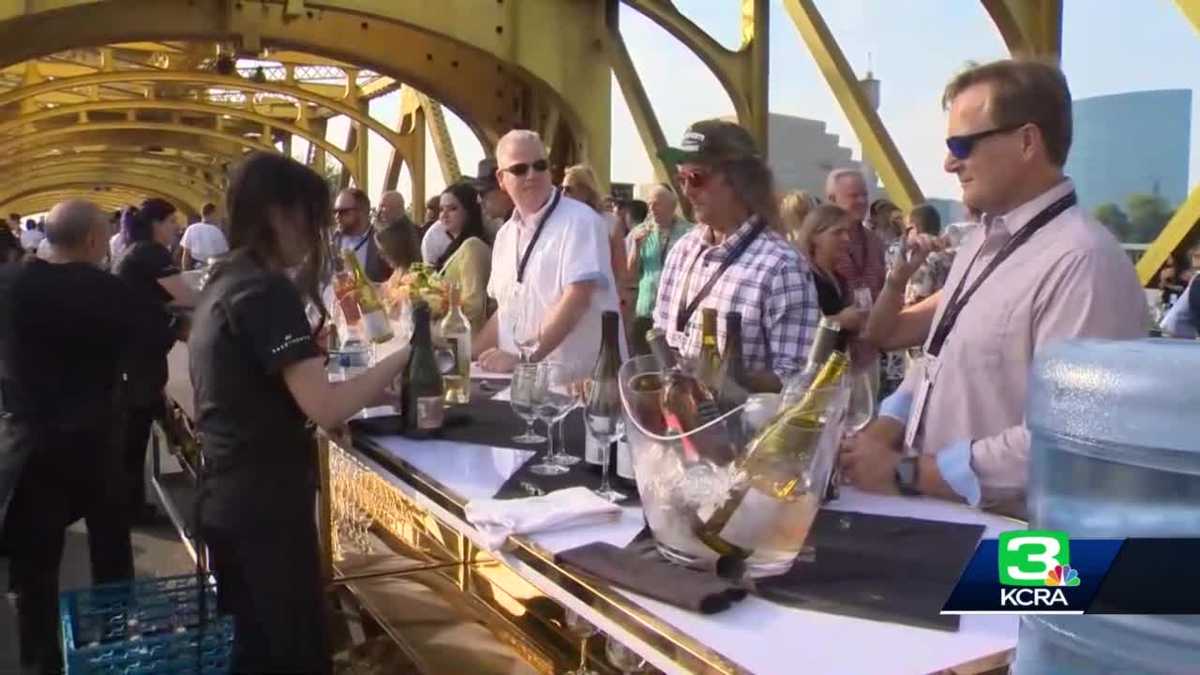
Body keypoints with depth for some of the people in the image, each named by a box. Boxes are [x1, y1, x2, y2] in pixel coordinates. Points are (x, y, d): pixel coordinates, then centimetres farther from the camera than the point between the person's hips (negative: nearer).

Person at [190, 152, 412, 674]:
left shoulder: (225, 282, 10)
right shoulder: (267, 289, -18)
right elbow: (325, 408, -26)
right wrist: (403, 356, -16)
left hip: (228, 498, 9)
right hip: (264, 502, -9)